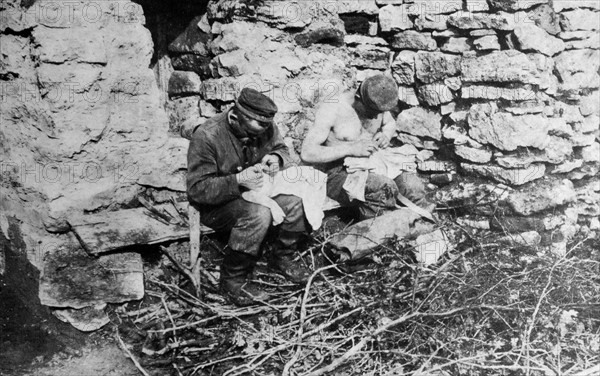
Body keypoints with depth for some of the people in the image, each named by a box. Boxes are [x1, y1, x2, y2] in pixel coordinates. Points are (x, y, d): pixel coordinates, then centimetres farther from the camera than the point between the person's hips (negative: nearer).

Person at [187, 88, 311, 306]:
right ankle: (232, 280, -16)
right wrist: (238, 181, -38)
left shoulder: (265, 127, -8)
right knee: (258, 214, -35)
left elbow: (281, 148, 12)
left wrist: (277, 158, -15)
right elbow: (197, 190, -24)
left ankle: (283, 258, 5)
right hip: (215, 205, -6)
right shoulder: (207, 136, -25)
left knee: (298, 197, -17)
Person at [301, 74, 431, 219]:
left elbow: (390, 123, 21)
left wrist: (386, 136, -4)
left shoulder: (375, 102, -3)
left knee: (412, 185, -22)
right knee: (385, 188, -34)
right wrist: (352, 148, -31)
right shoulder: (332, 109, -21)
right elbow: (307, 153, -26)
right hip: (337, 174, -6)